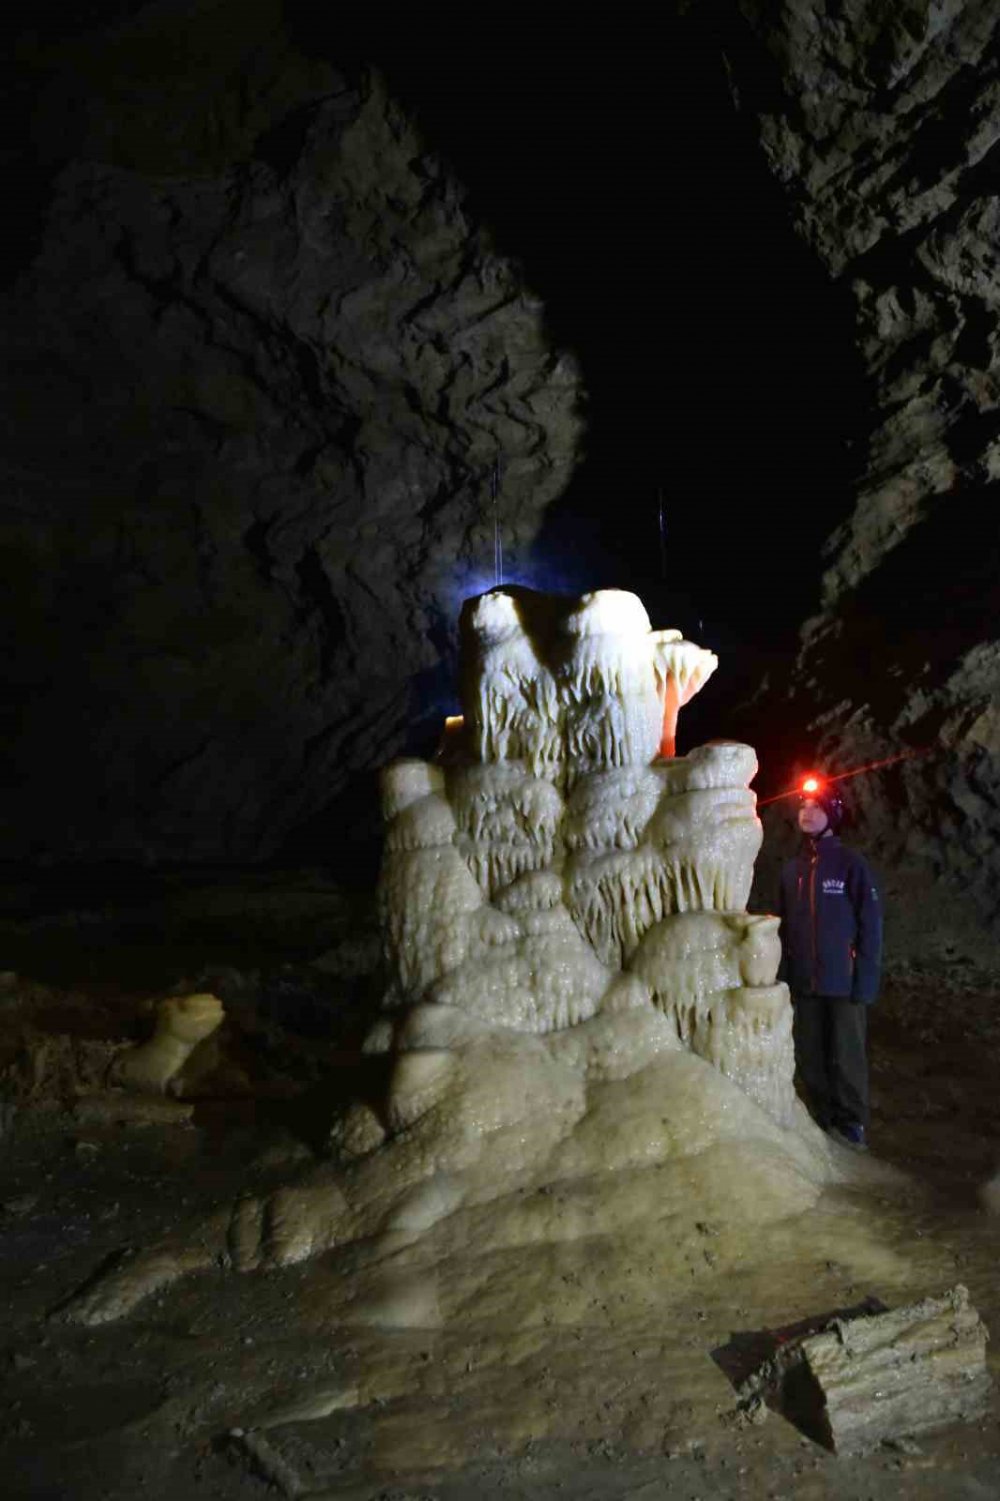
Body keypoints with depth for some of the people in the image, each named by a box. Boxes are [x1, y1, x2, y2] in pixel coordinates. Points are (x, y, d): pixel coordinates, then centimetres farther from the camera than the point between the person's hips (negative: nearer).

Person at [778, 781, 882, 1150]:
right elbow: (784, 927, 11)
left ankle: (851, 1125, 18)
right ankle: (823, 1122, 25)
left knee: (846, 1058, 2)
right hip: (803, 982, 4)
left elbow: (870, 925, -6)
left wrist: (865, 980, -12)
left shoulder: (850, 864, -5)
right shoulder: (791, 869, 9)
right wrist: (783, 975, 5)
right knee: (810, 1058, 10)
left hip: (843, 982, -4)